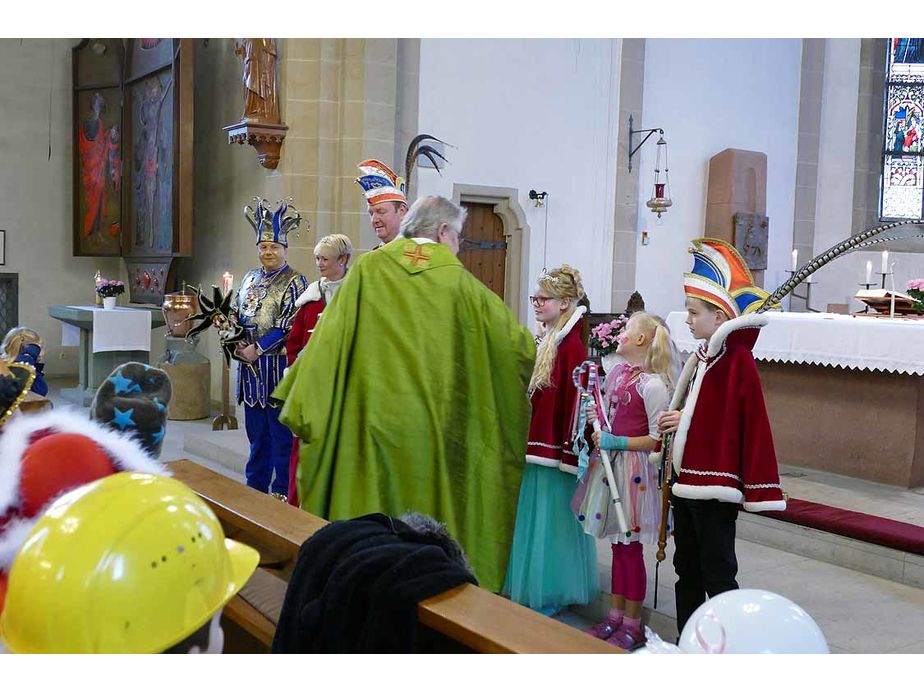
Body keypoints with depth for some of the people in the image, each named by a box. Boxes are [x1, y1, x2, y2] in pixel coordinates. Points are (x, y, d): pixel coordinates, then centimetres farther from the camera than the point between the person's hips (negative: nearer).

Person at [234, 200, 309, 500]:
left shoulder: (294, 281, -7)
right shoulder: (250, 278, 14)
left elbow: (289, 325, -15)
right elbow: (235, 315, 15)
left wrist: (258, 348, -16)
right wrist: (237, 346, -2)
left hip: (279, 365, -6)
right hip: (250, 365, 7)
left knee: (280, 429, 1)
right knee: (256, 428, 15)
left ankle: (282, 489, 10)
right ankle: (256, 484, 26)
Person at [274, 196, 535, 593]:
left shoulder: (367, 270, 1)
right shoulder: (459, 281, -1)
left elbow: (329, 341, -4)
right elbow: (518, 345, 3)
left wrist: (306, 409, -1)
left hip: (371, 426, 1)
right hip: (434, 432, 0)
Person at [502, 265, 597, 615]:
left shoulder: (572, 346, -16)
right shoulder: (546, 340, 11)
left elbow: (576, 402, -18)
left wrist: (571, 455, -19)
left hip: (555, 451, -9)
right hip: (537, 447, 9)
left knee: (551, 520, 2)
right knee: (536, 520, 16)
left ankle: (549, 596, 16)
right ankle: (535, 590, 30)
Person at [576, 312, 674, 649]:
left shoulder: (652, 384, -16)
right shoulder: (615, 373, 8)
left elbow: (657, 439, -16)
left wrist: (616, 442, -20)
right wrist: (595, 419, 2)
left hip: (634, 468, -7)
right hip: (609, 464, 7)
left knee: (630, 547, 4)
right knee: (617, 545, 15)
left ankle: (632, 625, 17)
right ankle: (616, 616, 27)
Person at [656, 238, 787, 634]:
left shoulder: (737, 360, -15)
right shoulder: (702, 356, 11)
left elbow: (749, 423, -19)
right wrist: (677, 420, 1)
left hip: (715, 487, -9)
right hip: (687, 480, 9)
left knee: (717, 573, 0)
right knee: (687, 569, 17)